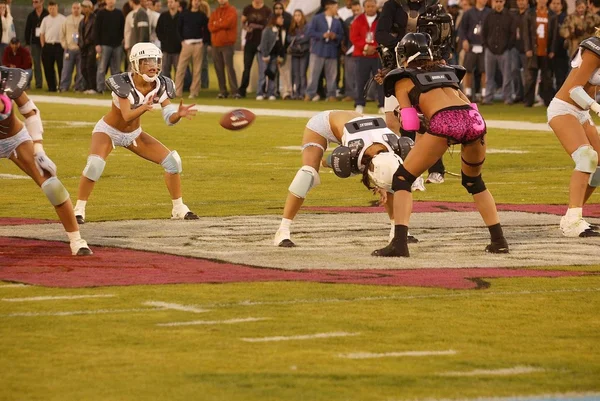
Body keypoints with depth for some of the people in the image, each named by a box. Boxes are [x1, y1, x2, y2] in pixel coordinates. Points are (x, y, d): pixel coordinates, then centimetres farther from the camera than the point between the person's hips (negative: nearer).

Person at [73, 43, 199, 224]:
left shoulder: (160, 85, -14)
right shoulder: (123, 83, -29)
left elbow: (169, 118, -17)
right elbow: (127, 116, -37)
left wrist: (179, 114, -40)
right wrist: (144, 108, -57)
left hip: (134, 134, 5)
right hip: (109, 131, -5)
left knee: (172, 160, -6)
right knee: (95, 164, -32)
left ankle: (179, 208, 11)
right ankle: (79, 209, -15)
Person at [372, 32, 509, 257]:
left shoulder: (403, 80, 22)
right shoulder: (447, 71, 35)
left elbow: (410, 125, 12)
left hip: (444, 121, -5)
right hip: (473, 118, 5)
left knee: (402, 179, 9)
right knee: (473, 181, 30)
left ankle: (399, 243, -9)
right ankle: (499, 241, 25)